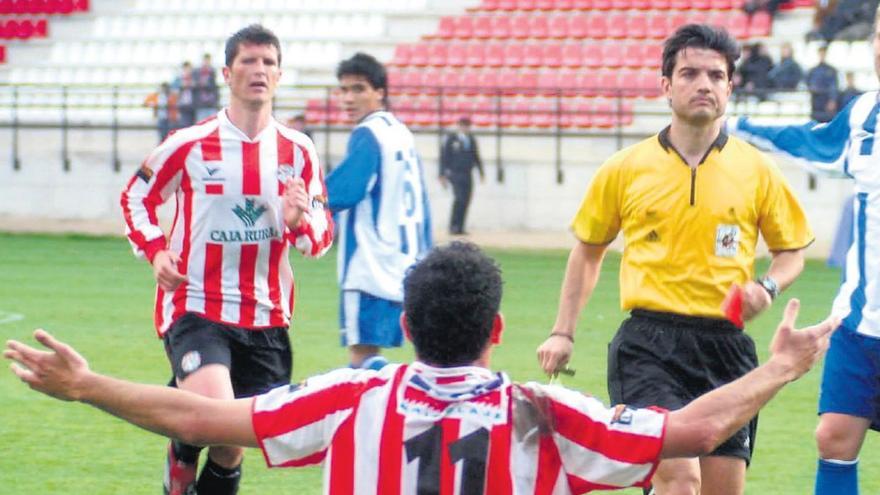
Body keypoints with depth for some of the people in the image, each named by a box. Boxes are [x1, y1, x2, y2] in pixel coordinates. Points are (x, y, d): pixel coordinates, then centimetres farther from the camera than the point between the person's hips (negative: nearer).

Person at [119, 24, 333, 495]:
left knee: (233, 443, 10)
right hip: (196, 309, -4)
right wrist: (156, 251, -7)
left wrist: (299, 222, -14)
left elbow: (322, 233, 9)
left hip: (266, 318, 4)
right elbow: (135, 197, 10)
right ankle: (182, 456, 7)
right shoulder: (189, 145, -4)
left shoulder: (298, 152, 4)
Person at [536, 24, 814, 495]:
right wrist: (563, 332, 13)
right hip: (648, 345, -2)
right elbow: (588, 248, 16)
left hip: (726, 346, 2)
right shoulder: (624, 169, 3)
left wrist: (767, 287, -7)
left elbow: (791, 251, 14)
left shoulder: (757, 170, 4)